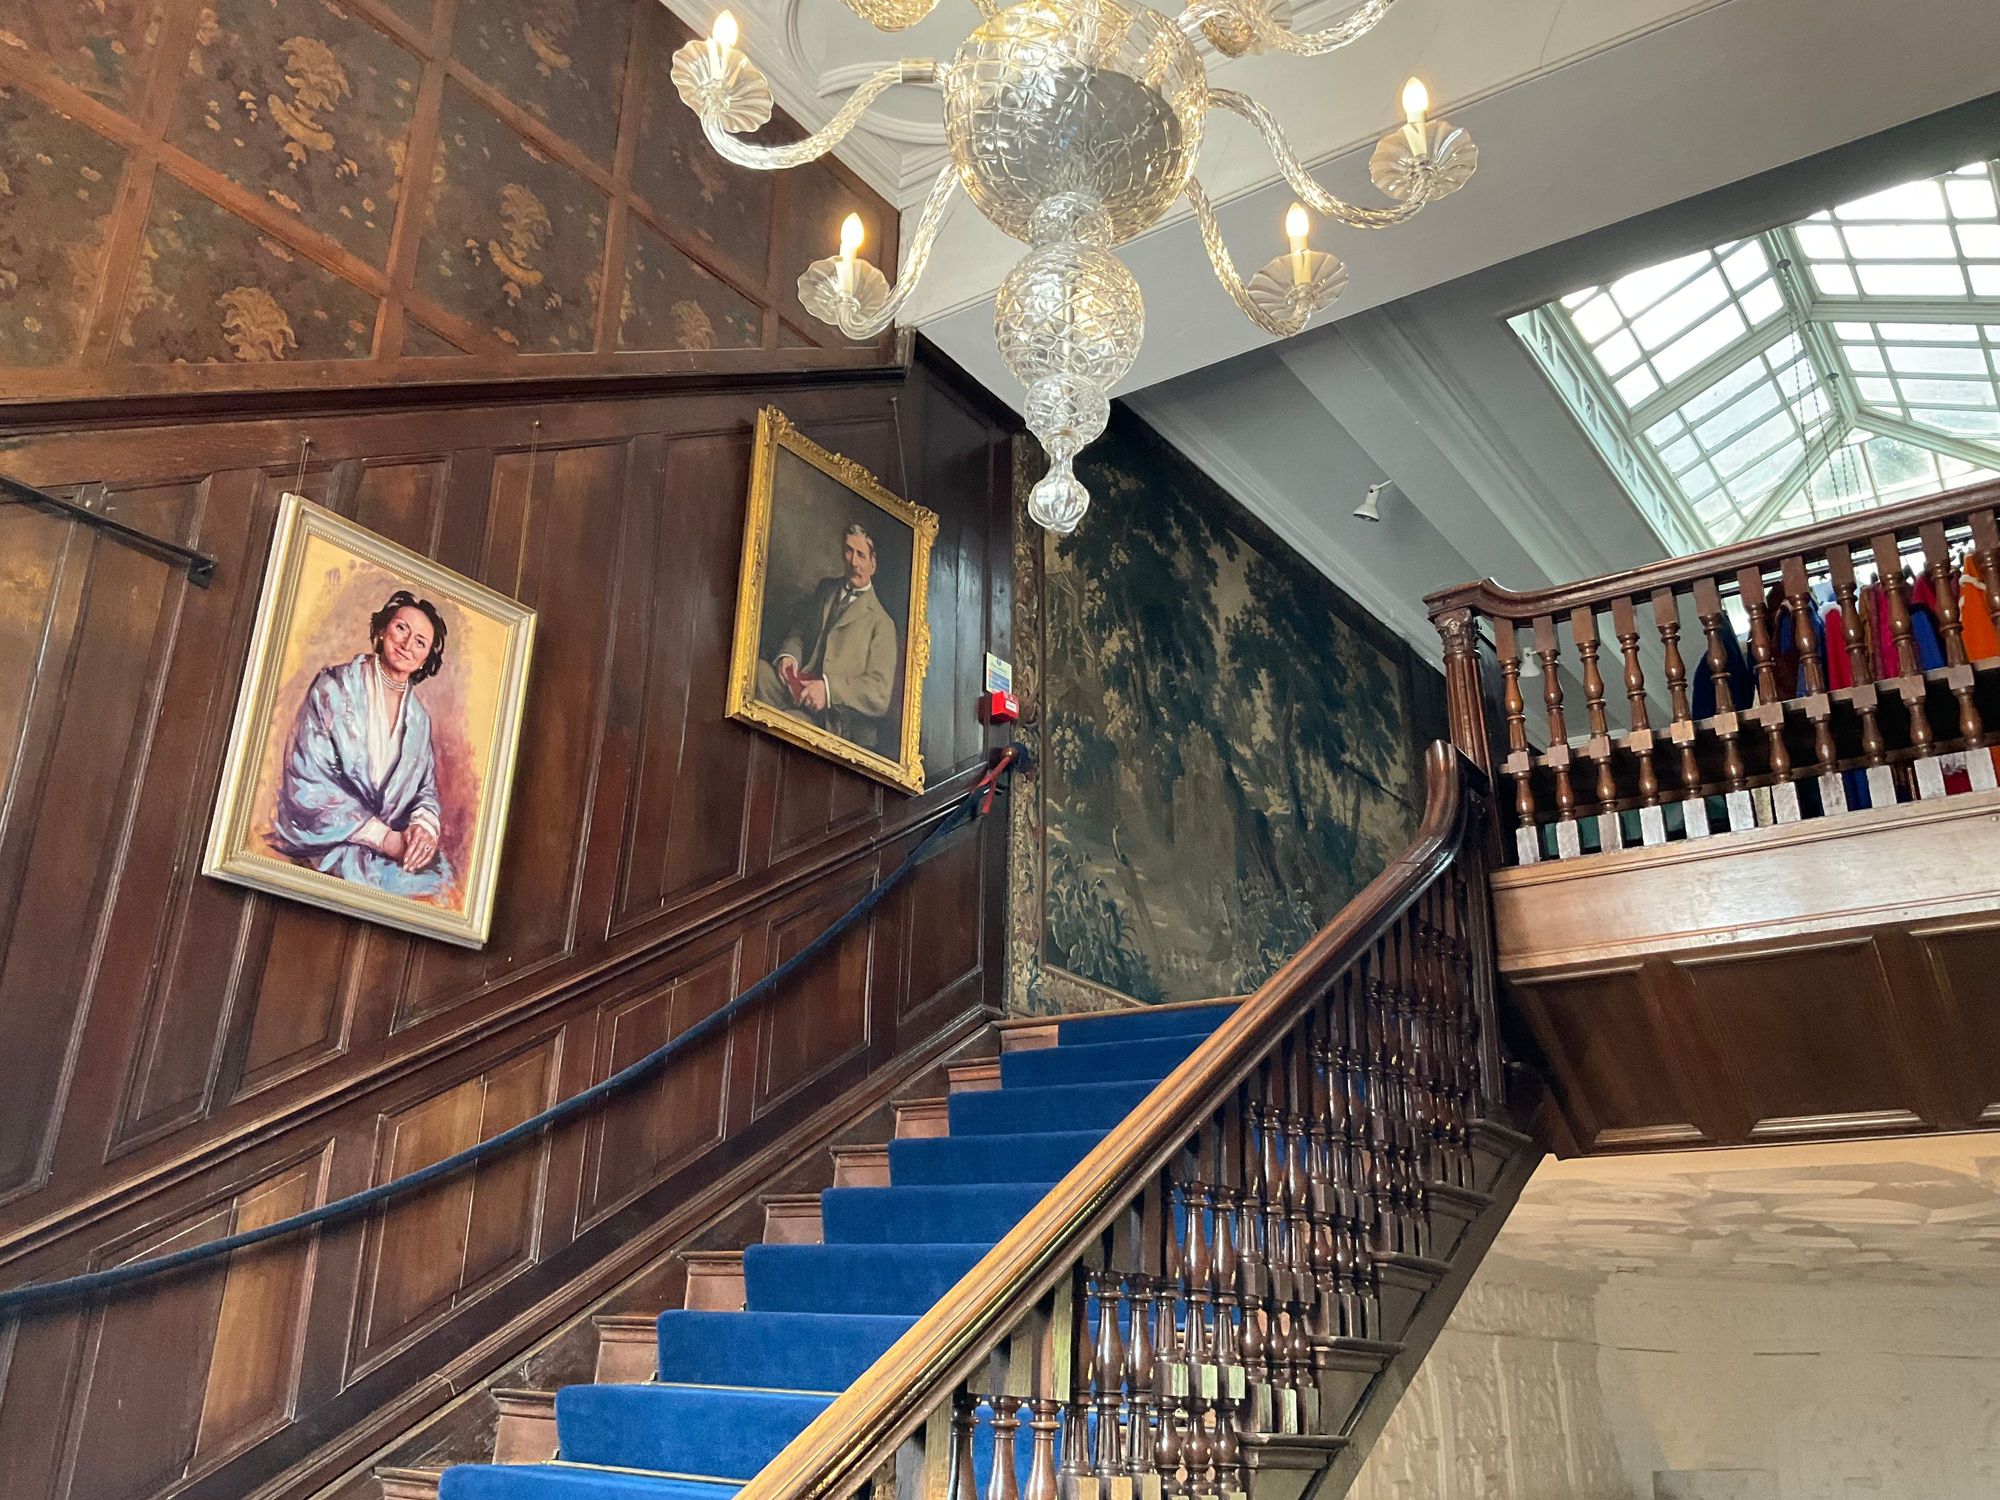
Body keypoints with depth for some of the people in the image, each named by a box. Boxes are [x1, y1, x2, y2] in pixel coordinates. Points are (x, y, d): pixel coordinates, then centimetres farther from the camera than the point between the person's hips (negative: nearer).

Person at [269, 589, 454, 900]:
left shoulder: (419, 720, 11)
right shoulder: (335, 687, -5)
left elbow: (426, 791, 12)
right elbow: (307, 781, -12)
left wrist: (424, 826, -15)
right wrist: (383, 837, -19)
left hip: (393, 841, 5)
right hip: (326, 838, -5)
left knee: (432, 877, -22)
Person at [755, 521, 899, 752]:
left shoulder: (882, 623, 3)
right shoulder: (826, 588, 23)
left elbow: (880, 694, -5)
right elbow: (799, 631, 25)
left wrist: (829, 689, -19)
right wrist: (788, 654, 0)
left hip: (833, 719, -5)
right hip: (799, 688, 5)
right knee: (756, 669, -26)